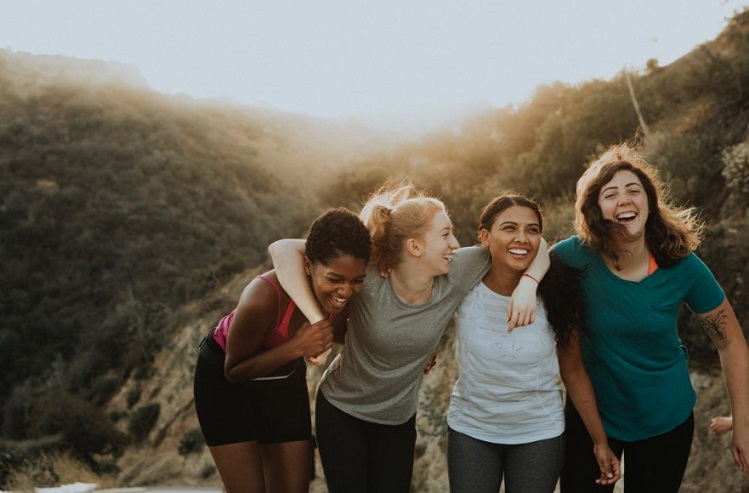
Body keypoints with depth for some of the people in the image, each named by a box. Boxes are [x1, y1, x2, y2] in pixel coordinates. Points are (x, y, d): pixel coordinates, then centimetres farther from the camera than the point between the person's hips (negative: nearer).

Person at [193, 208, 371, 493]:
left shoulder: (349, 295, -22)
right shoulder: (264, 297, -38)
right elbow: (235, 370, -23)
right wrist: (296, 347, -38)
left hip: (284, 380, 5)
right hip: (226, 382, -4)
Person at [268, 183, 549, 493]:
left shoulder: (456, 275, -19)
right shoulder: (367, 278, -29)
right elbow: (283, 249, -34)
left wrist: (527, 284, -30)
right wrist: (316, 320, -40)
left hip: (399, 420, 3)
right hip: (341, 411, -3)